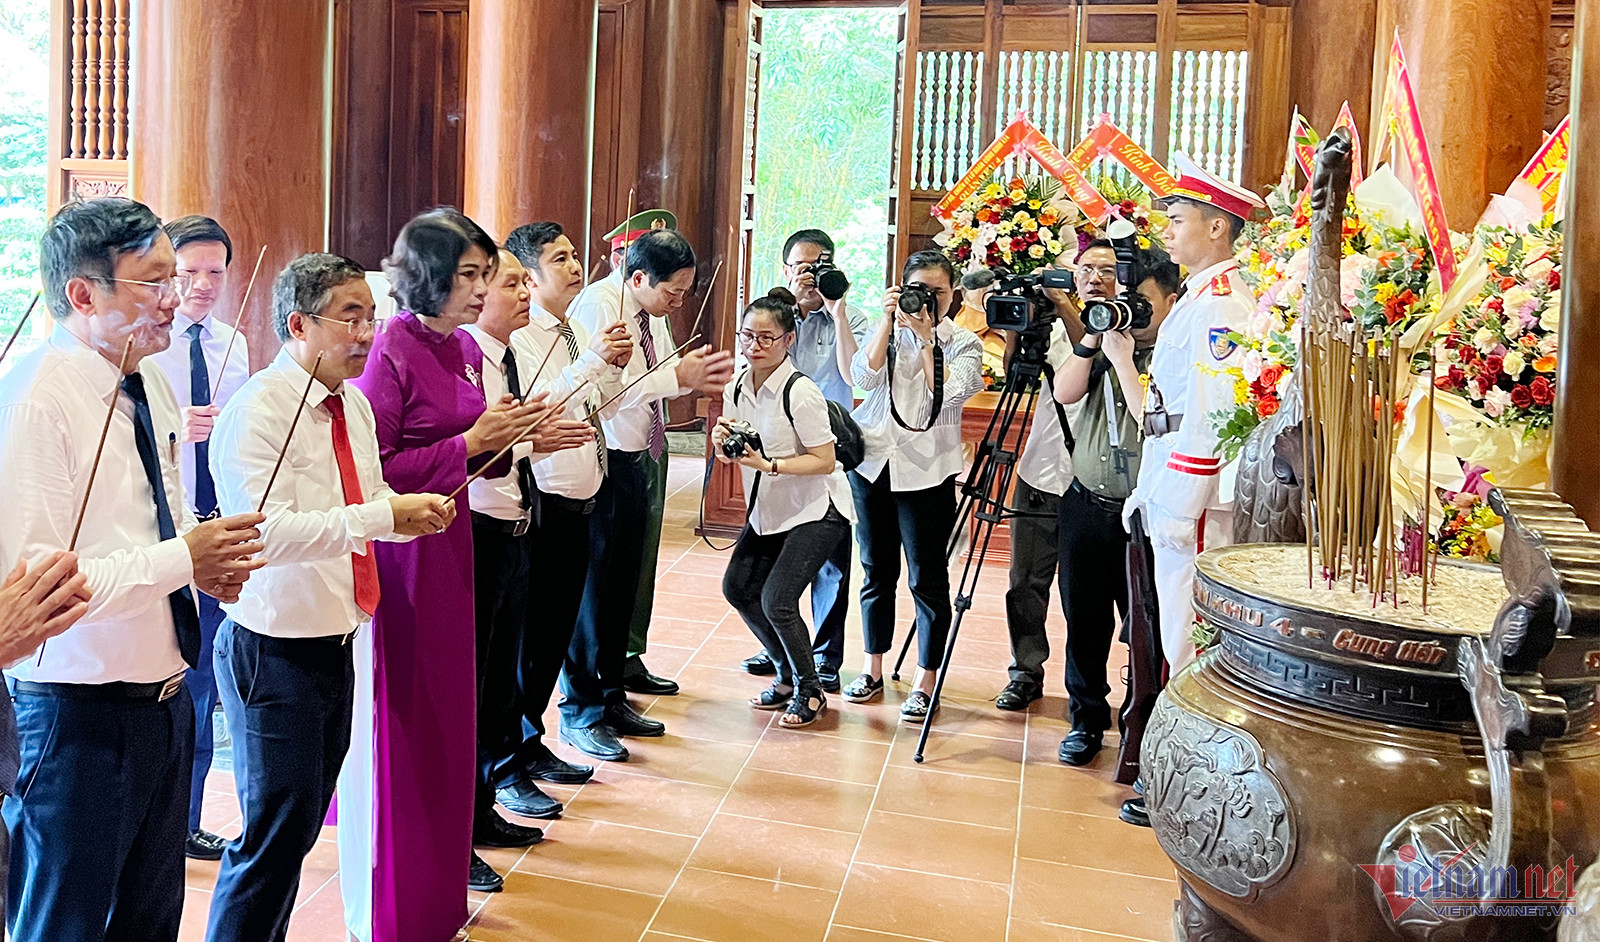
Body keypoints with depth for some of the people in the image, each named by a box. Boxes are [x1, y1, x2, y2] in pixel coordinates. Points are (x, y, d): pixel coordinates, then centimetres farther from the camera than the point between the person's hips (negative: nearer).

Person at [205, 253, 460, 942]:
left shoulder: (355, 406, 8)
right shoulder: (259, 409, -18)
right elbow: (265, 531, -28)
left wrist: (417, 511, -4)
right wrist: (384, 515, -28)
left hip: (335, 644, 8)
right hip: (275, 649, -8)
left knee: (301, 823, 19)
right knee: (276, 833, -2)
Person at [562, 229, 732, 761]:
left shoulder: (655, 313, 9)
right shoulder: (598, 305, -17)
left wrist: (695, 377, 0)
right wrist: (678, 376, -24)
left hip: (643, 455, 9)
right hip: (604, 462, -9)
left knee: (626, 582, 15)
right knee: (595, 587, -2)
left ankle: (612, 696, 27)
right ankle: (580, 712, 9)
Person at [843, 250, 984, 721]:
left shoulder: (963, 343, 2)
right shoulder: (888, 330, 10)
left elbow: (946, 395, -14)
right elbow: (864, 376, -7)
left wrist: (927, 339, -14)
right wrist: (888, 322, -10)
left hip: (926, 470, -3)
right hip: (873, 461, 3)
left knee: (927, 577, -2)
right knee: (876, 571, 13)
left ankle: (926, 683, 7)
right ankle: (873, 669, 26)